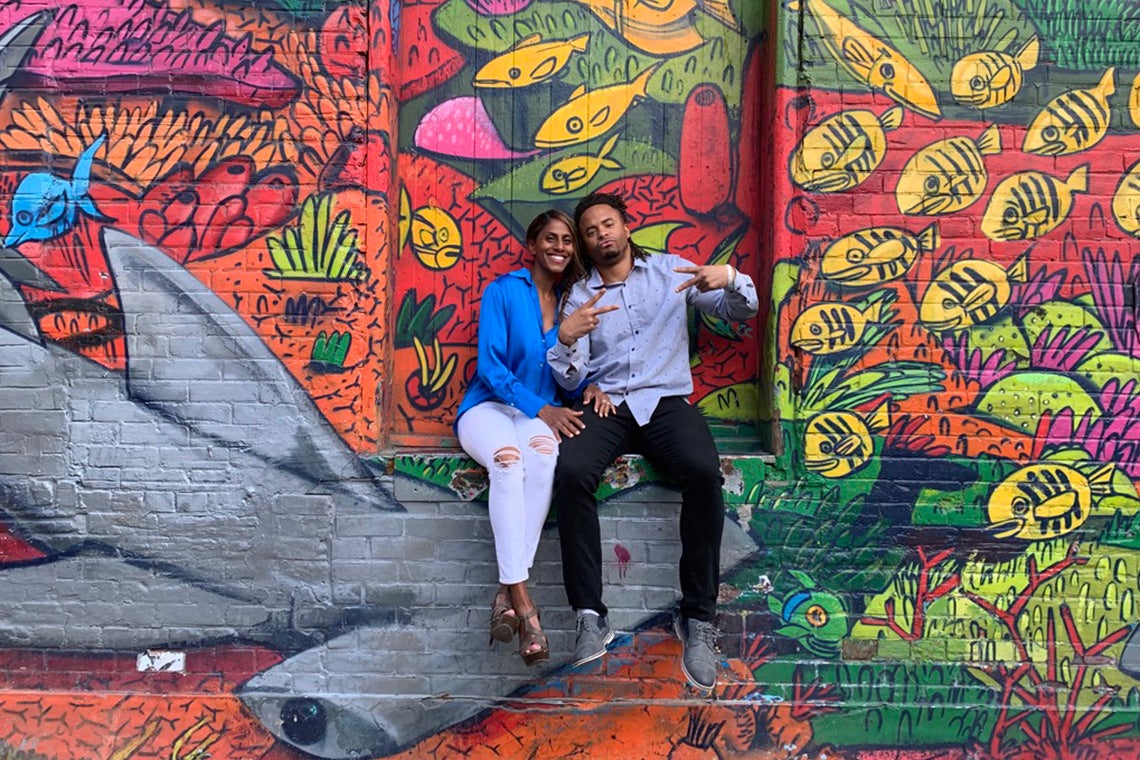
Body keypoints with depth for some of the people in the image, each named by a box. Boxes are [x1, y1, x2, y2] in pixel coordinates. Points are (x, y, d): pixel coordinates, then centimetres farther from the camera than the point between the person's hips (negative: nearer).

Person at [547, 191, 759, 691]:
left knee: (704, 471, -33)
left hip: (667, 401, -1)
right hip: (606, 405, 1)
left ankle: (698, 617, -23)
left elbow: (742, 311, 12)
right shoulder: (579, 296, 15)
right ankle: (590, 616, -26)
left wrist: (729, 278, -12)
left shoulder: (671, 271, 15)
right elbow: (570, 378, 7)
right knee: (571, 471, -32)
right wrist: (566, 338, -16)